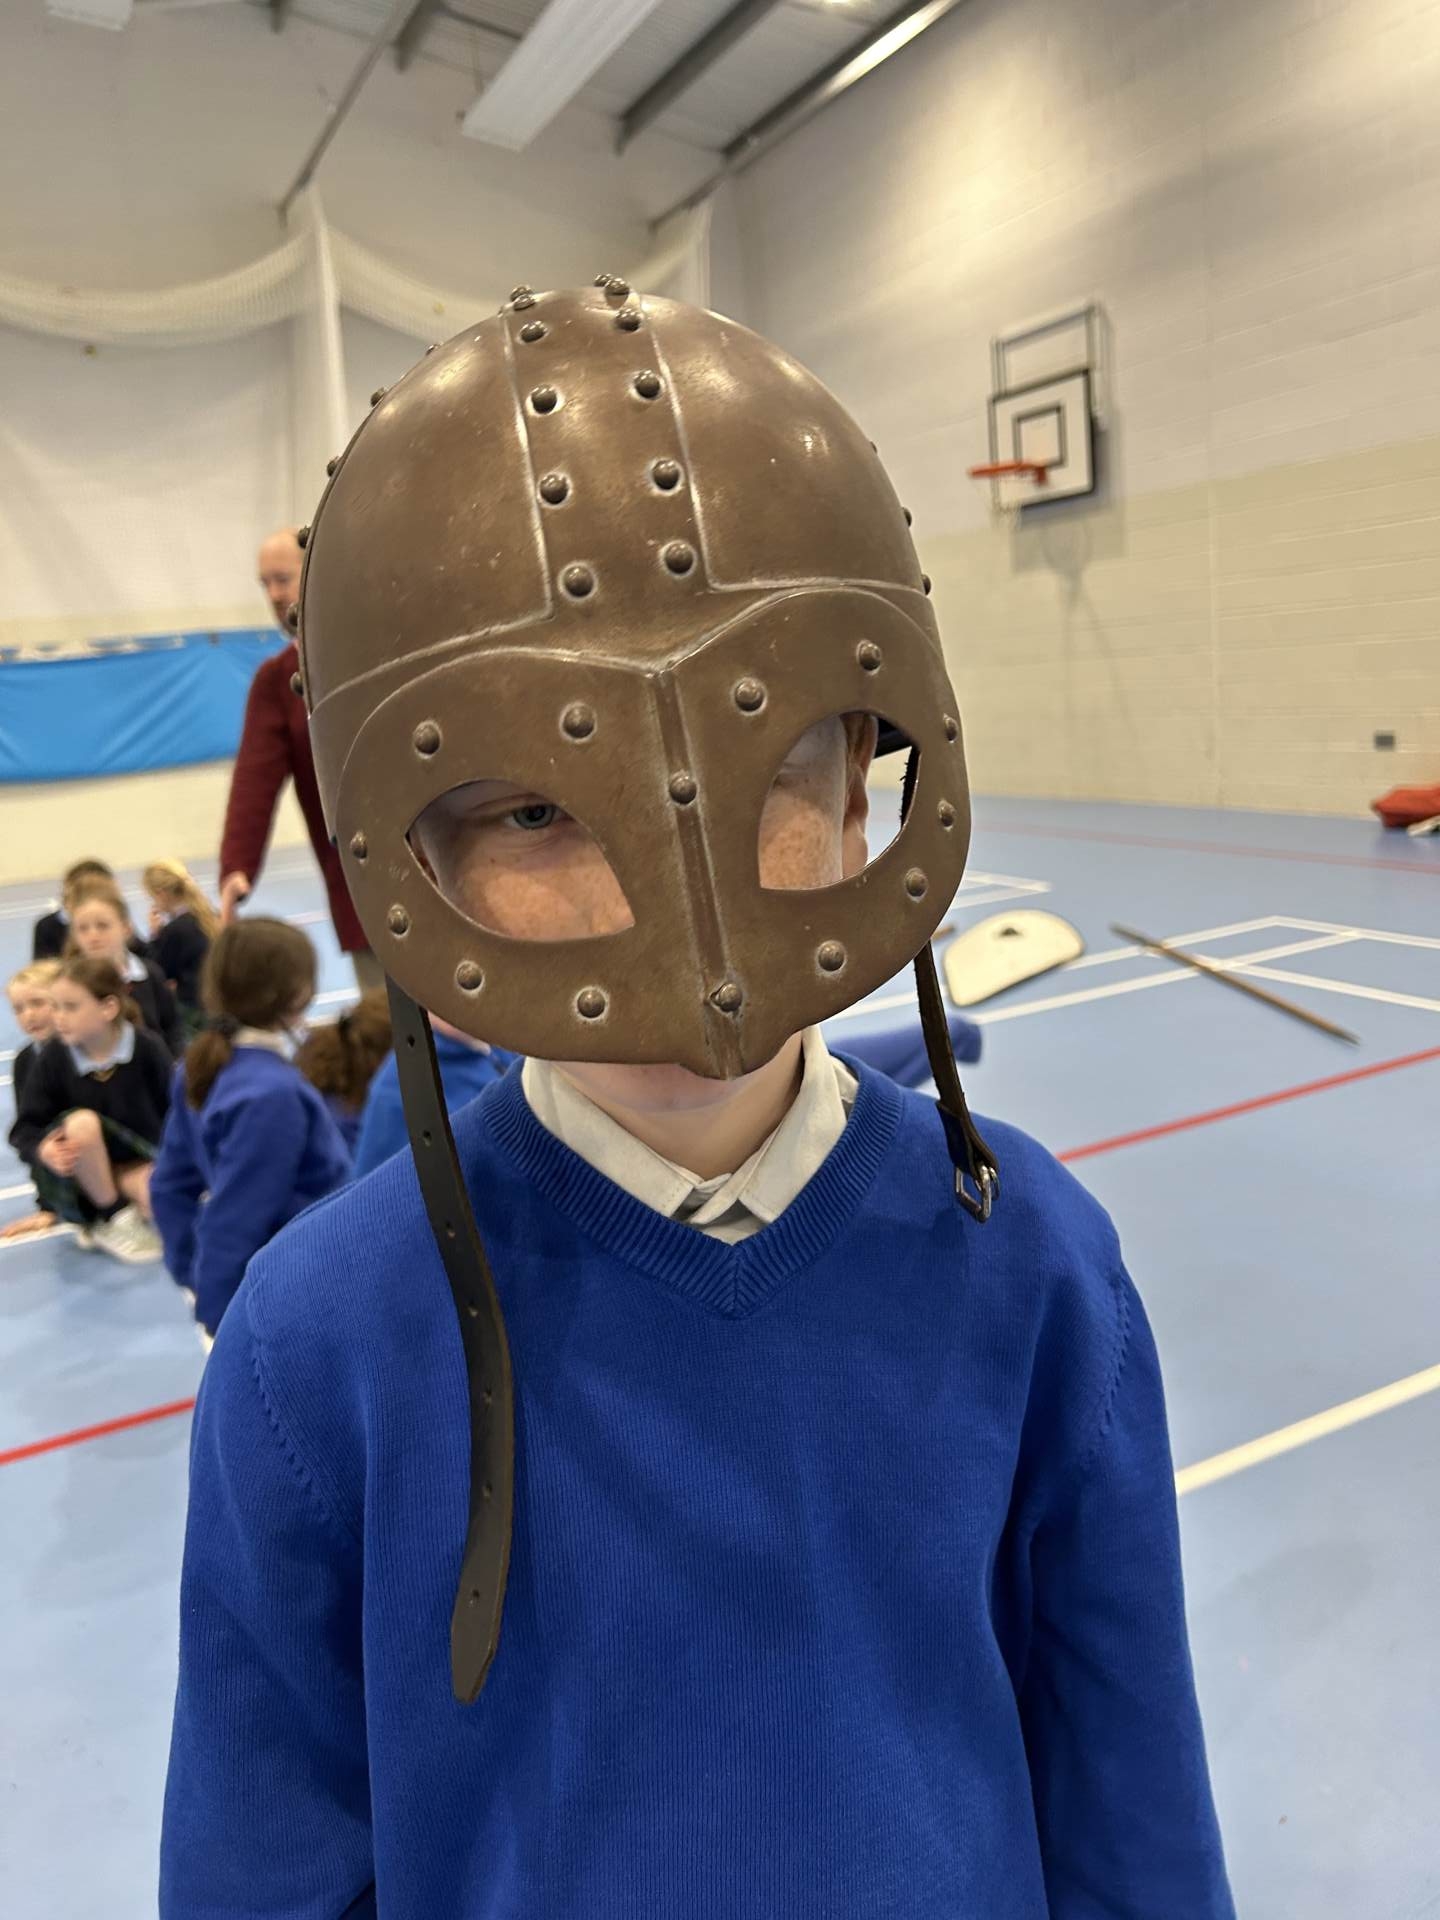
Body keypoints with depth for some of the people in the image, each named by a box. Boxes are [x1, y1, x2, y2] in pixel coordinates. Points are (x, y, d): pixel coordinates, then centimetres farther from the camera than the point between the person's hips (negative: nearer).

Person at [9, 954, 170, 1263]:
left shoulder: (148, 1049, -16)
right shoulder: (52, 1058, -14)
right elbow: (24, 1129, -12)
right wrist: (44, 1150, -34)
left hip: (136, 1162, 0)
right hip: (73, 1175, 0)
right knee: (81, 1122, -34)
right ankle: (112, 1221, -12)